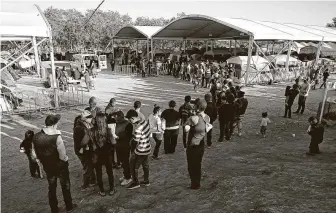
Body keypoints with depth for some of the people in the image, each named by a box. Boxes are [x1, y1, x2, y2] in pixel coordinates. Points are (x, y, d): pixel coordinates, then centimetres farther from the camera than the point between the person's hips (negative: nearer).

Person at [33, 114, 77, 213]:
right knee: (65, 187, 17)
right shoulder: (56, 137, -30)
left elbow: (37, 155, 1)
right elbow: (63, 157, -27)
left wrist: (46, 160, 13)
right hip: (60, 166, -4)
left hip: (47, 167, 4)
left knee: (51, 188, 22)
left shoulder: (36, 137, -12)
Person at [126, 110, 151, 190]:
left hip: (140, 151, -8)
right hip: (147, 149, 8)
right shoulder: (145, 122, -5)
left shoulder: (138, 128, -30)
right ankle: (146, 181, 40)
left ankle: (136, 183, 28)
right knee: (145, 165, 24)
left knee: (133, 167, 12)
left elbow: (135, 142, -21)